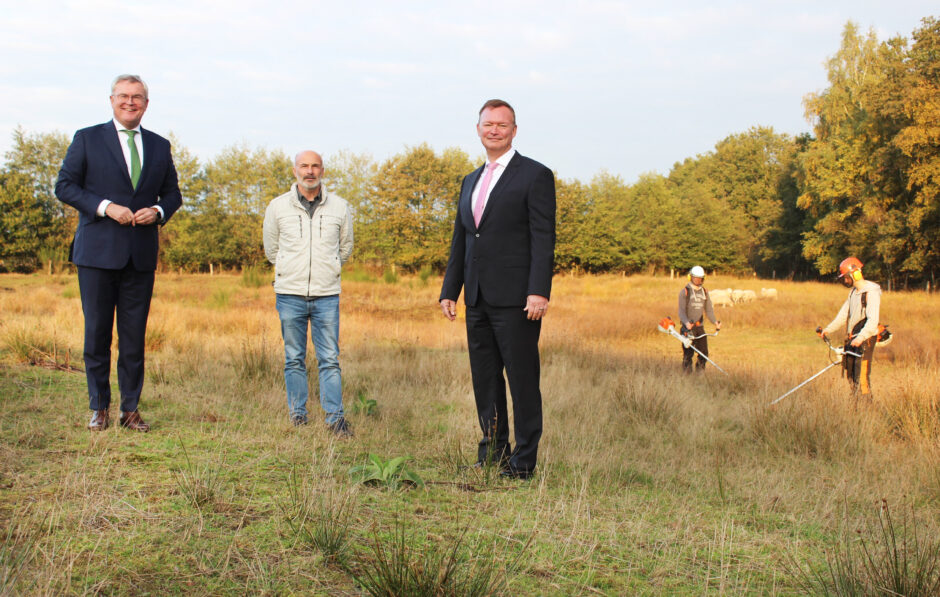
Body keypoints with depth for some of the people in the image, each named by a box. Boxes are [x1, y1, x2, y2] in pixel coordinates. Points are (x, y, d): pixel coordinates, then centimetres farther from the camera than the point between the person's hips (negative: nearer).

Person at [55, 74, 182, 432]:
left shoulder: (159, 146, 13)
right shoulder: (87, 139, 4)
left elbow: (172, 193, 18)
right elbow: (65, 186, 0)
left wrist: (158, 211, -5)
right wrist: (105, 206, -13)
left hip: (141, 255, 2)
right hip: (97, 252, -2)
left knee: (134, 334, 5)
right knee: (97, 332, 3)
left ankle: (130, 409, 13)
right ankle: (99, 408, 14)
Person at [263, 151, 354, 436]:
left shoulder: (339, 207, 4)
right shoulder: (278, 206, 2)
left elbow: (345, 247, 19)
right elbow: (271, 249, 16)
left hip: (326, 295, 0)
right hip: (290, 294, 0)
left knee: (330, 359, -2)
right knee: (294, 360, 6)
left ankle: (335, 418, 3)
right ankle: (297, 417, 15)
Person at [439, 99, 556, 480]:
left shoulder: (535, 176, -2)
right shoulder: (470, 182, 19)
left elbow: (543, 239, -10)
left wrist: (539, 291, -19)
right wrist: (449, 291, 14)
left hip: (516, 299, -7)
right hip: (478, 300, 7)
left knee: (522, 380, -2)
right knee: (484, 380, 11)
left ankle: (524, 462, 5)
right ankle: (492, 452, 21)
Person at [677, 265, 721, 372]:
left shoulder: (704, 292, 13)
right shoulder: (684, 292, -3)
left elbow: (709, 310, 14)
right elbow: (681, 311, -9)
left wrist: (715, 322, -4)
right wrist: (686, 323, -28)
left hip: (700, 327, 5)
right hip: (687, 327, -5)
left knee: (704, 353, 2)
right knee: (688, 353, -9)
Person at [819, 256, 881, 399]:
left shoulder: (871, 292, -13)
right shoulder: (853, 291, 16)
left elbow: (873, 320, -22)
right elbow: (843, 314, 20)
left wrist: (861, 337, -33)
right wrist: (829, 329, 13)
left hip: (865, 339, -9)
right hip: (852, 338, 9)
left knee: (862, 377, -11)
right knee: (850, 375, 11)